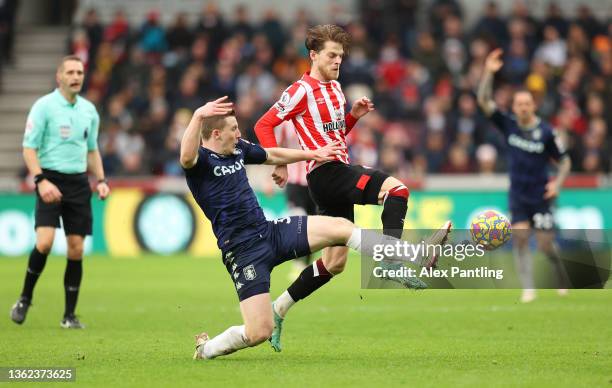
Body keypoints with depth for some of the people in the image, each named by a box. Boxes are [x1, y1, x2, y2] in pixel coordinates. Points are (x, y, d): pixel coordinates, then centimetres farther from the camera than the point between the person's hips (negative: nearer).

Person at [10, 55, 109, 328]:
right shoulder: (44, 106, -5)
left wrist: (100, 180, 8)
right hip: (51, 181, -5)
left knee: (76, 248, 0)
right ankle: (25, 298, 3)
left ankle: (69, 315, 8)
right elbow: (29, 148, -7)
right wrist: (41, 180, -18)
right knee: (45, 241, -19)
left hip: (79, 183, 5)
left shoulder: (89, 110, 11)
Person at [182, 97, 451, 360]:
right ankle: (206, 349, 14)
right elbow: (186, 157, -38)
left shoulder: (237, 148, 12)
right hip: (244, 251, -8)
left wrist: (313, 154, 40)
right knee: (260, 332, -14)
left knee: (341, 227, -5)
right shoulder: (200, 160, -12)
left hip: (270, 231, 8)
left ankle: (418, 261, -4)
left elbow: (272, 156, 31)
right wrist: (198, 116, -51)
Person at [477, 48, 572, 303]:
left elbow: (564, 160, 2)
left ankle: (562, 280, 26)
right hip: (517, 196, 2)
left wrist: (557, 183, -13)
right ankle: (528, 289, -5)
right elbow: (484, 101, -9)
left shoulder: (546, 132, -7)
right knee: (520, 239, -10)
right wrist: (488, 72, -19)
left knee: (546, 245, -2)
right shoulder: (508, 125, -2)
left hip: (541, 196, -2)